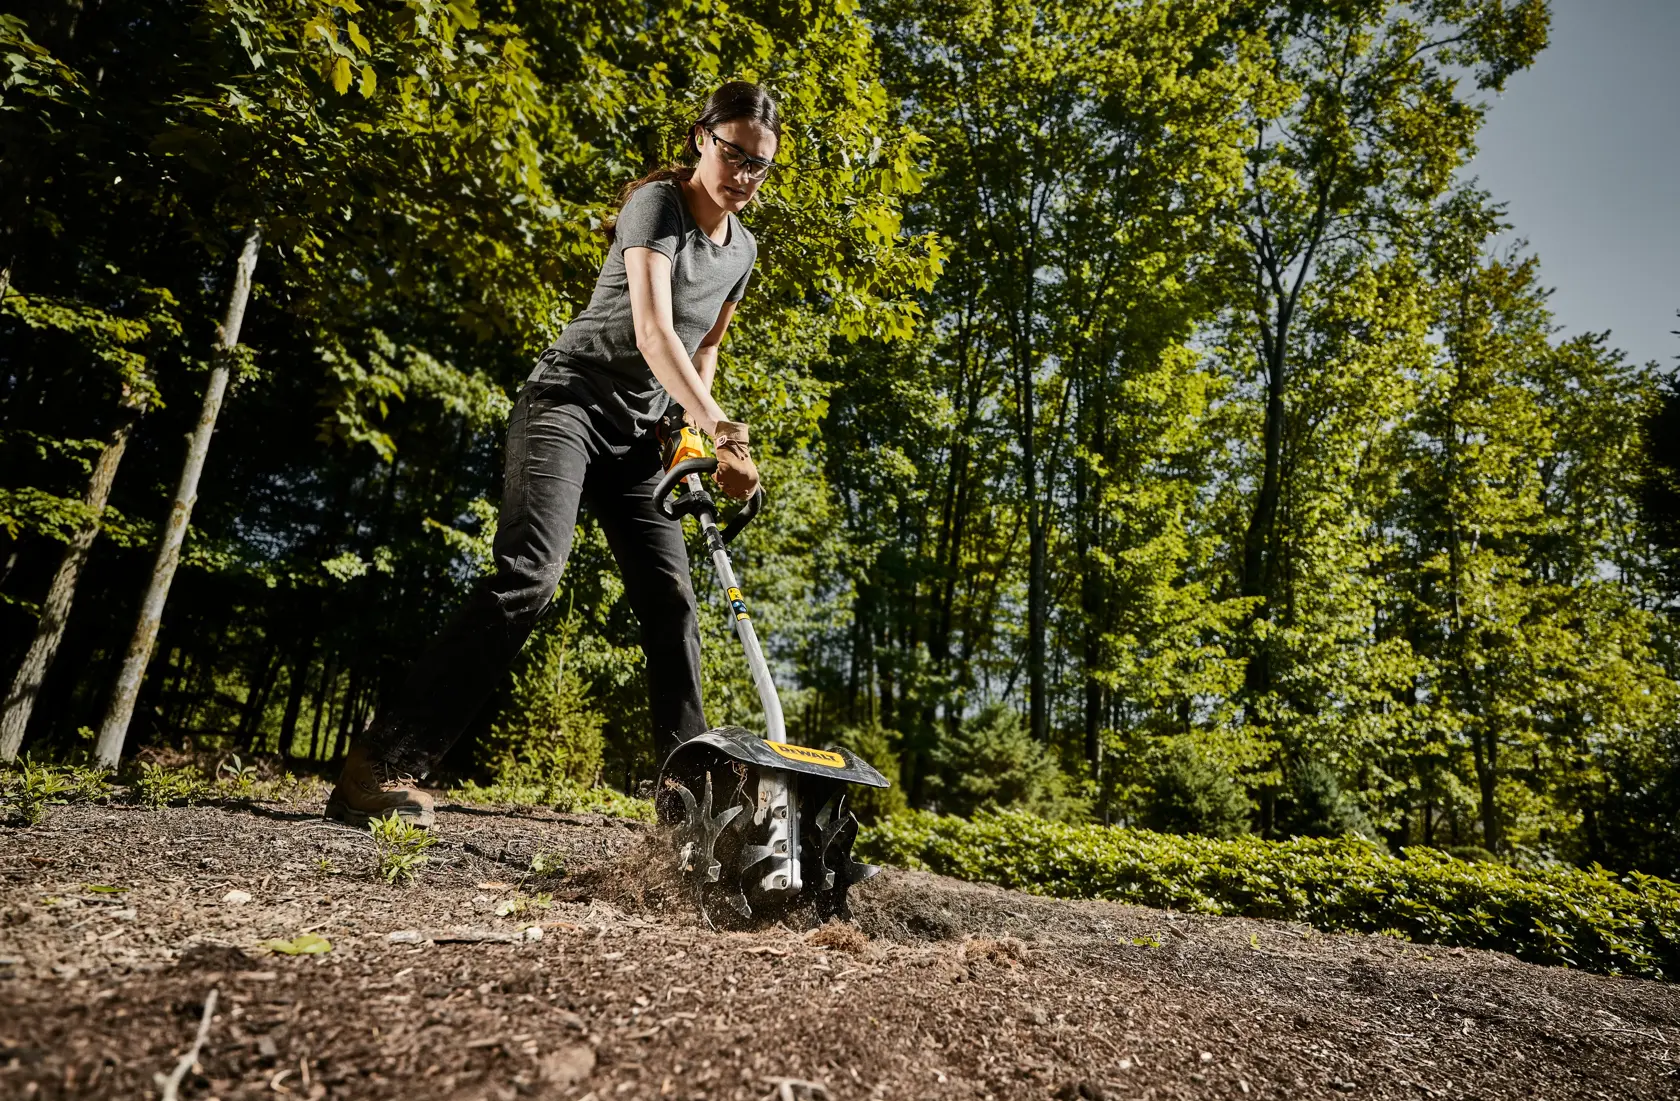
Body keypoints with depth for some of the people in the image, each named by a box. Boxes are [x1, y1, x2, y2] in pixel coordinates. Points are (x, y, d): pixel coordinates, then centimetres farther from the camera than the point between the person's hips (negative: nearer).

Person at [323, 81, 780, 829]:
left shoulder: (742, 249, 13)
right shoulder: (658, 203, -10)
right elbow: (652, 327, -25)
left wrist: (696, 429, 6)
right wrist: (716, 424, -37)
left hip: (636, 432, 7)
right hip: (569, 399, -7)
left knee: (670, 599, 0)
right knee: (528, 575, -25)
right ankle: (377, 770, -23)